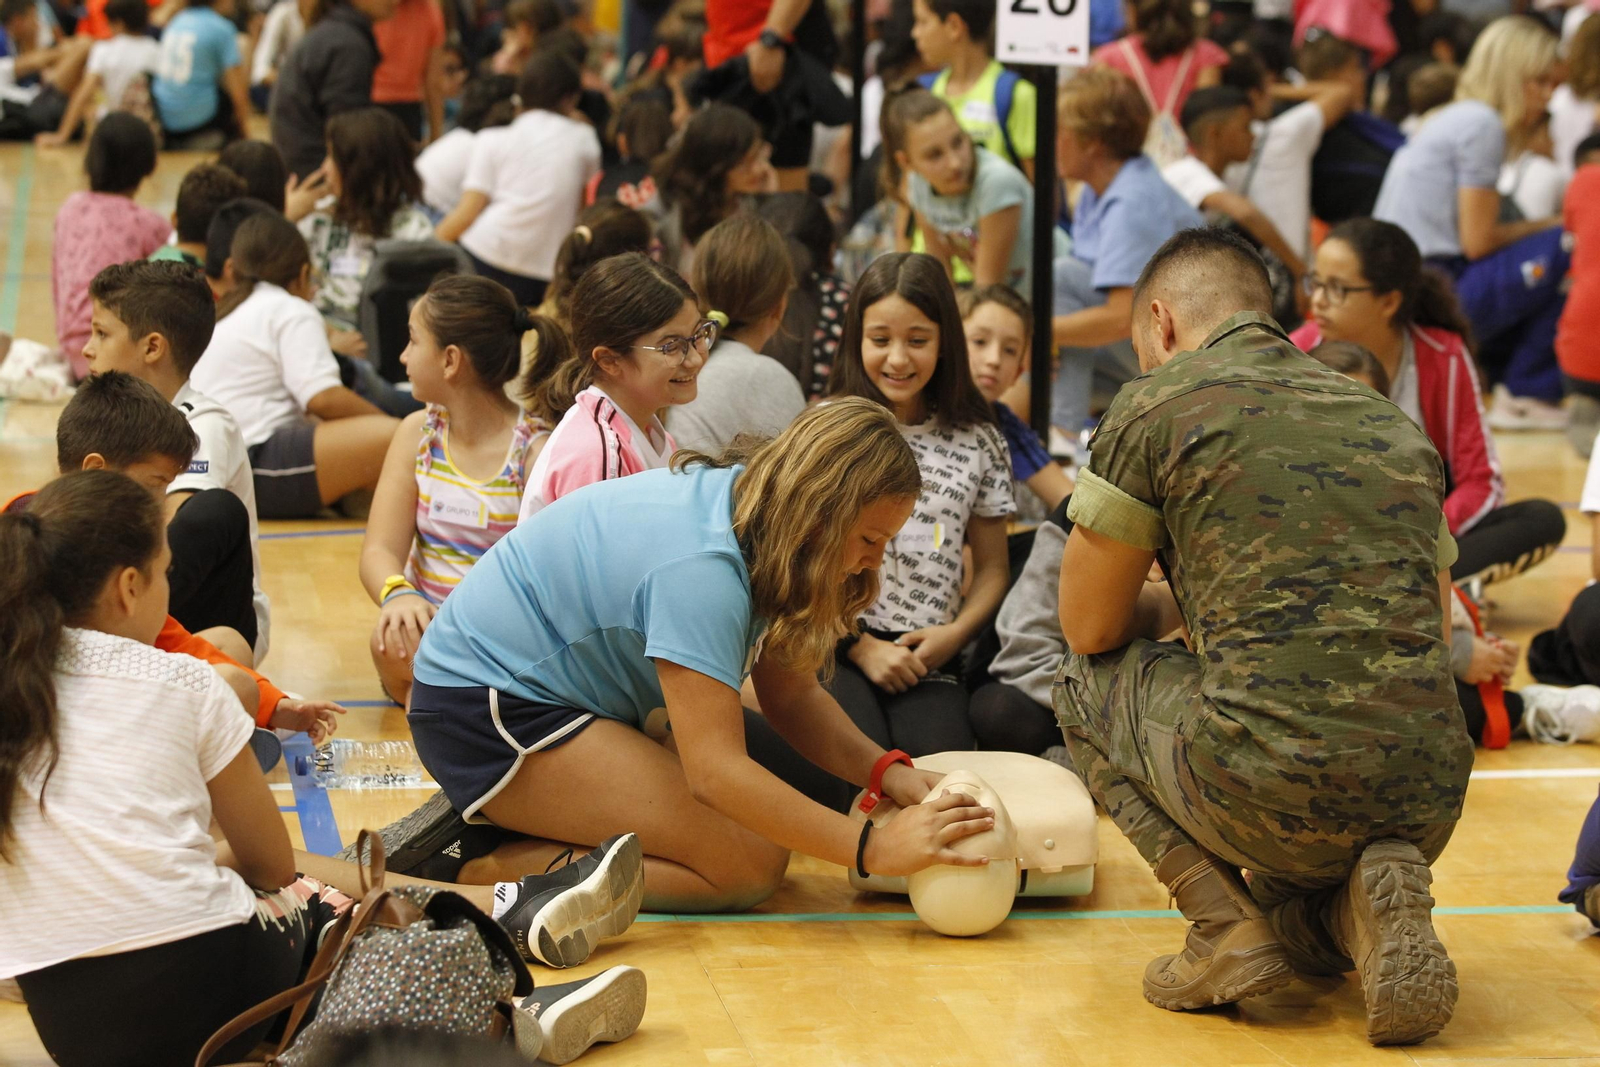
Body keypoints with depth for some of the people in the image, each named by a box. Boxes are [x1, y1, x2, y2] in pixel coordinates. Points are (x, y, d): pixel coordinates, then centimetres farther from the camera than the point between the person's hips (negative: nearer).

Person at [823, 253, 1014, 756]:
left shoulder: (976, 443, 13)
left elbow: (992, 568, 17)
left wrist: (955, 633, -3)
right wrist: (859, 646, -7)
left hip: (927, 657, 2)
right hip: (834, 648, -2)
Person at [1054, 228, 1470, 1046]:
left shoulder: (1156, 406, 4)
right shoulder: (1393, 422, 20)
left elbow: (1090, 629, 11)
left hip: (1276, 789, -5)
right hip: (1429, 805, 6)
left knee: (1089, 683, 23)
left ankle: (1227, 923, 5)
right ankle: (1364, 903, 2)